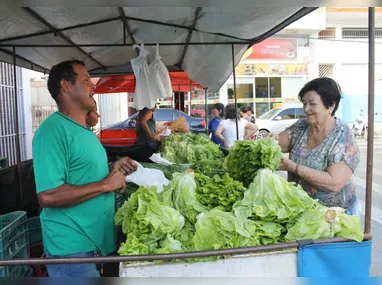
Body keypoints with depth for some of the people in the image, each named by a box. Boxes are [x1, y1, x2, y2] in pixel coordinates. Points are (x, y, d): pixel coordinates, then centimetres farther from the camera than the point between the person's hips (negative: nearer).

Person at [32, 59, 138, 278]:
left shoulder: (85, 130, 11)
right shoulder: (53, 130, -20)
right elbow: (48, 196, -29)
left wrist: (112, 169, 4)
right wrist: (105, 184, -22)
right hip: (72, 248, -9)